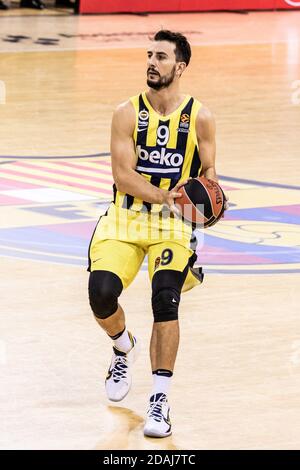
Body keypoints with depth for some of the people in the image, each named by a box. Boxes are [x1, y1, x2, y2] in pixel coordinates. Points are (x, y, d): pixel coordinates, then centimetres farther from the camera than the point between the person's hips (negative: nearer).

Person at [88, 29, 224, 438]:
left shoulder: (200, 118, -1)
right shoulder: (127, 113, -3)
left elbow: (209, 170, 9)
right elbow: (123, 174, -10)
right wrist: (164, 195, -26)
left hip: (174, 222, -1)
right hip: (126, 217, 1)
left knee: (165, 299, -23)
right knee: (101, 293, -19)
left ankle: (160, 400, -14)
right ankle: (123, 349, 18)